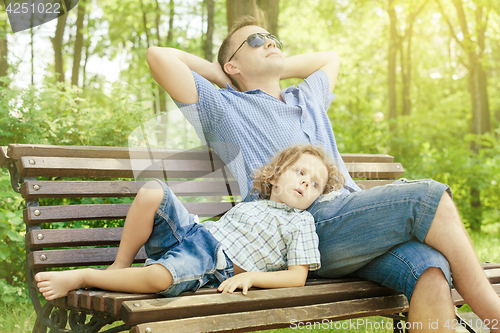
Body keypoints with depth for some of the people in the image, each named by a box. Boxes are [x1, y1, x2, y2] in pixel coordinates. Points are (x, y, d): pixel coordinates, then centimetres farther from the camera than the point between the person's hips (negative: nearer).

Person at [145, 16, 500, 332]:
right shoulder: (225, 108, 14)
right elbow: (159, 55, 6)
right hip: (307, 228, -6)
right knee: (429, 196, -23)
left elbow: (331, 57, 53)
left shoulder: (308, 99, 34)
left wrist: (276, 67, 40)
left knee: (430, 267, -26)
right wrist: (218, 74, 20)